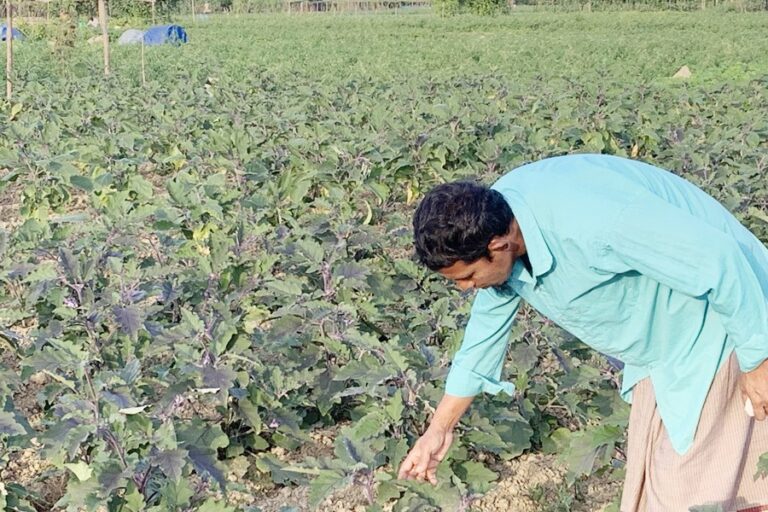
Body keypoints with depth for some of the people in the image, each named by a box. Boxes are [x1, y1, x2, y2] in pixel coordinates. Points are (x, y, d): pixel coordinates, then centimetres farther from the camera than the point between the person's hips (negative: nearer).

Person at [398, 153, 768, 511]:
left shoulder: (592, 224, -39)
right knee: (651, 473, 19)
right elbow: (487, 326, 4)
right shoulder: (490, 222, -11)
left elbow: (717, 258, -31)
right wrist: (439, 429, 10)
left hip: (720, 322, -8)